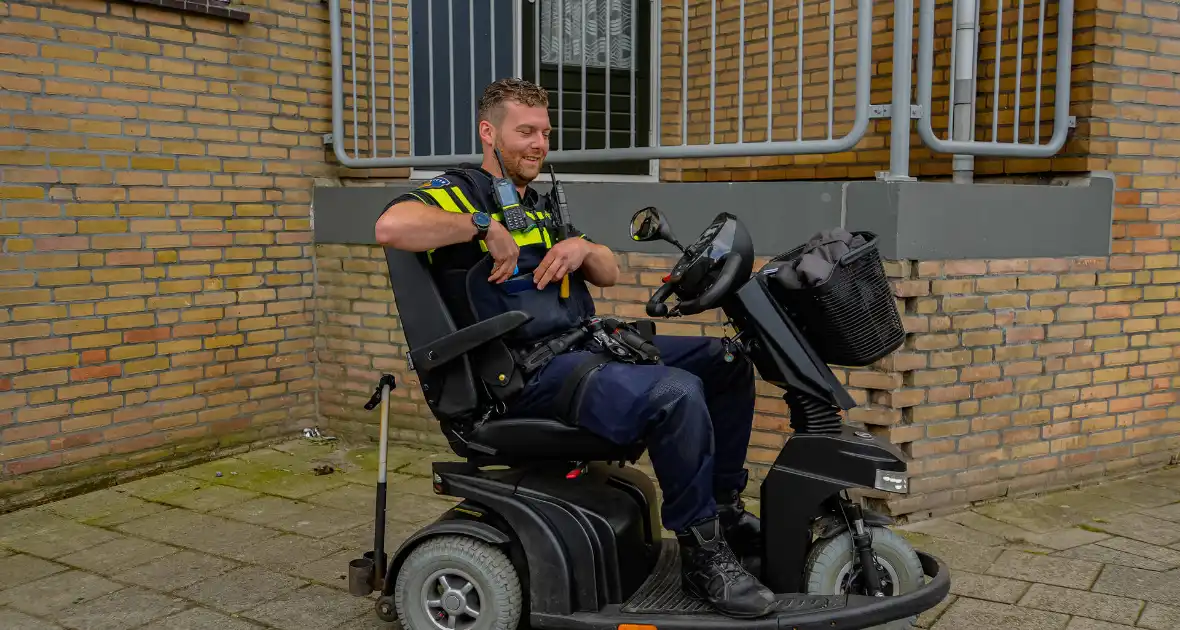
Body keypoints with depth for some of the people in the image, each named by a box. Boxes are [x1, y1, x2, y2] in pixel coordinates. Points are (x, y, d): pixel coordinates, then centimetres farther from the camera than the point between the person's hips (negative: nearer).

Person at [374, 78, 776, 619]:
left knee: (725, 363, 7)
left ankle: (724, 509, 17)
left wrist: (582, 247, -1)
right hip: (531, 373, -9)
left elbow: (609, 274, 21)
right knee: (676, 395, -30)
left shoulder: (538, 206, 22)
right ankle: (702, 554, -12)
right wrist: (485, 227, -19)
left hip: (587, 345, 9)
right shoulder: (458, 192, -4)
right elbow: (391, 226, -27)